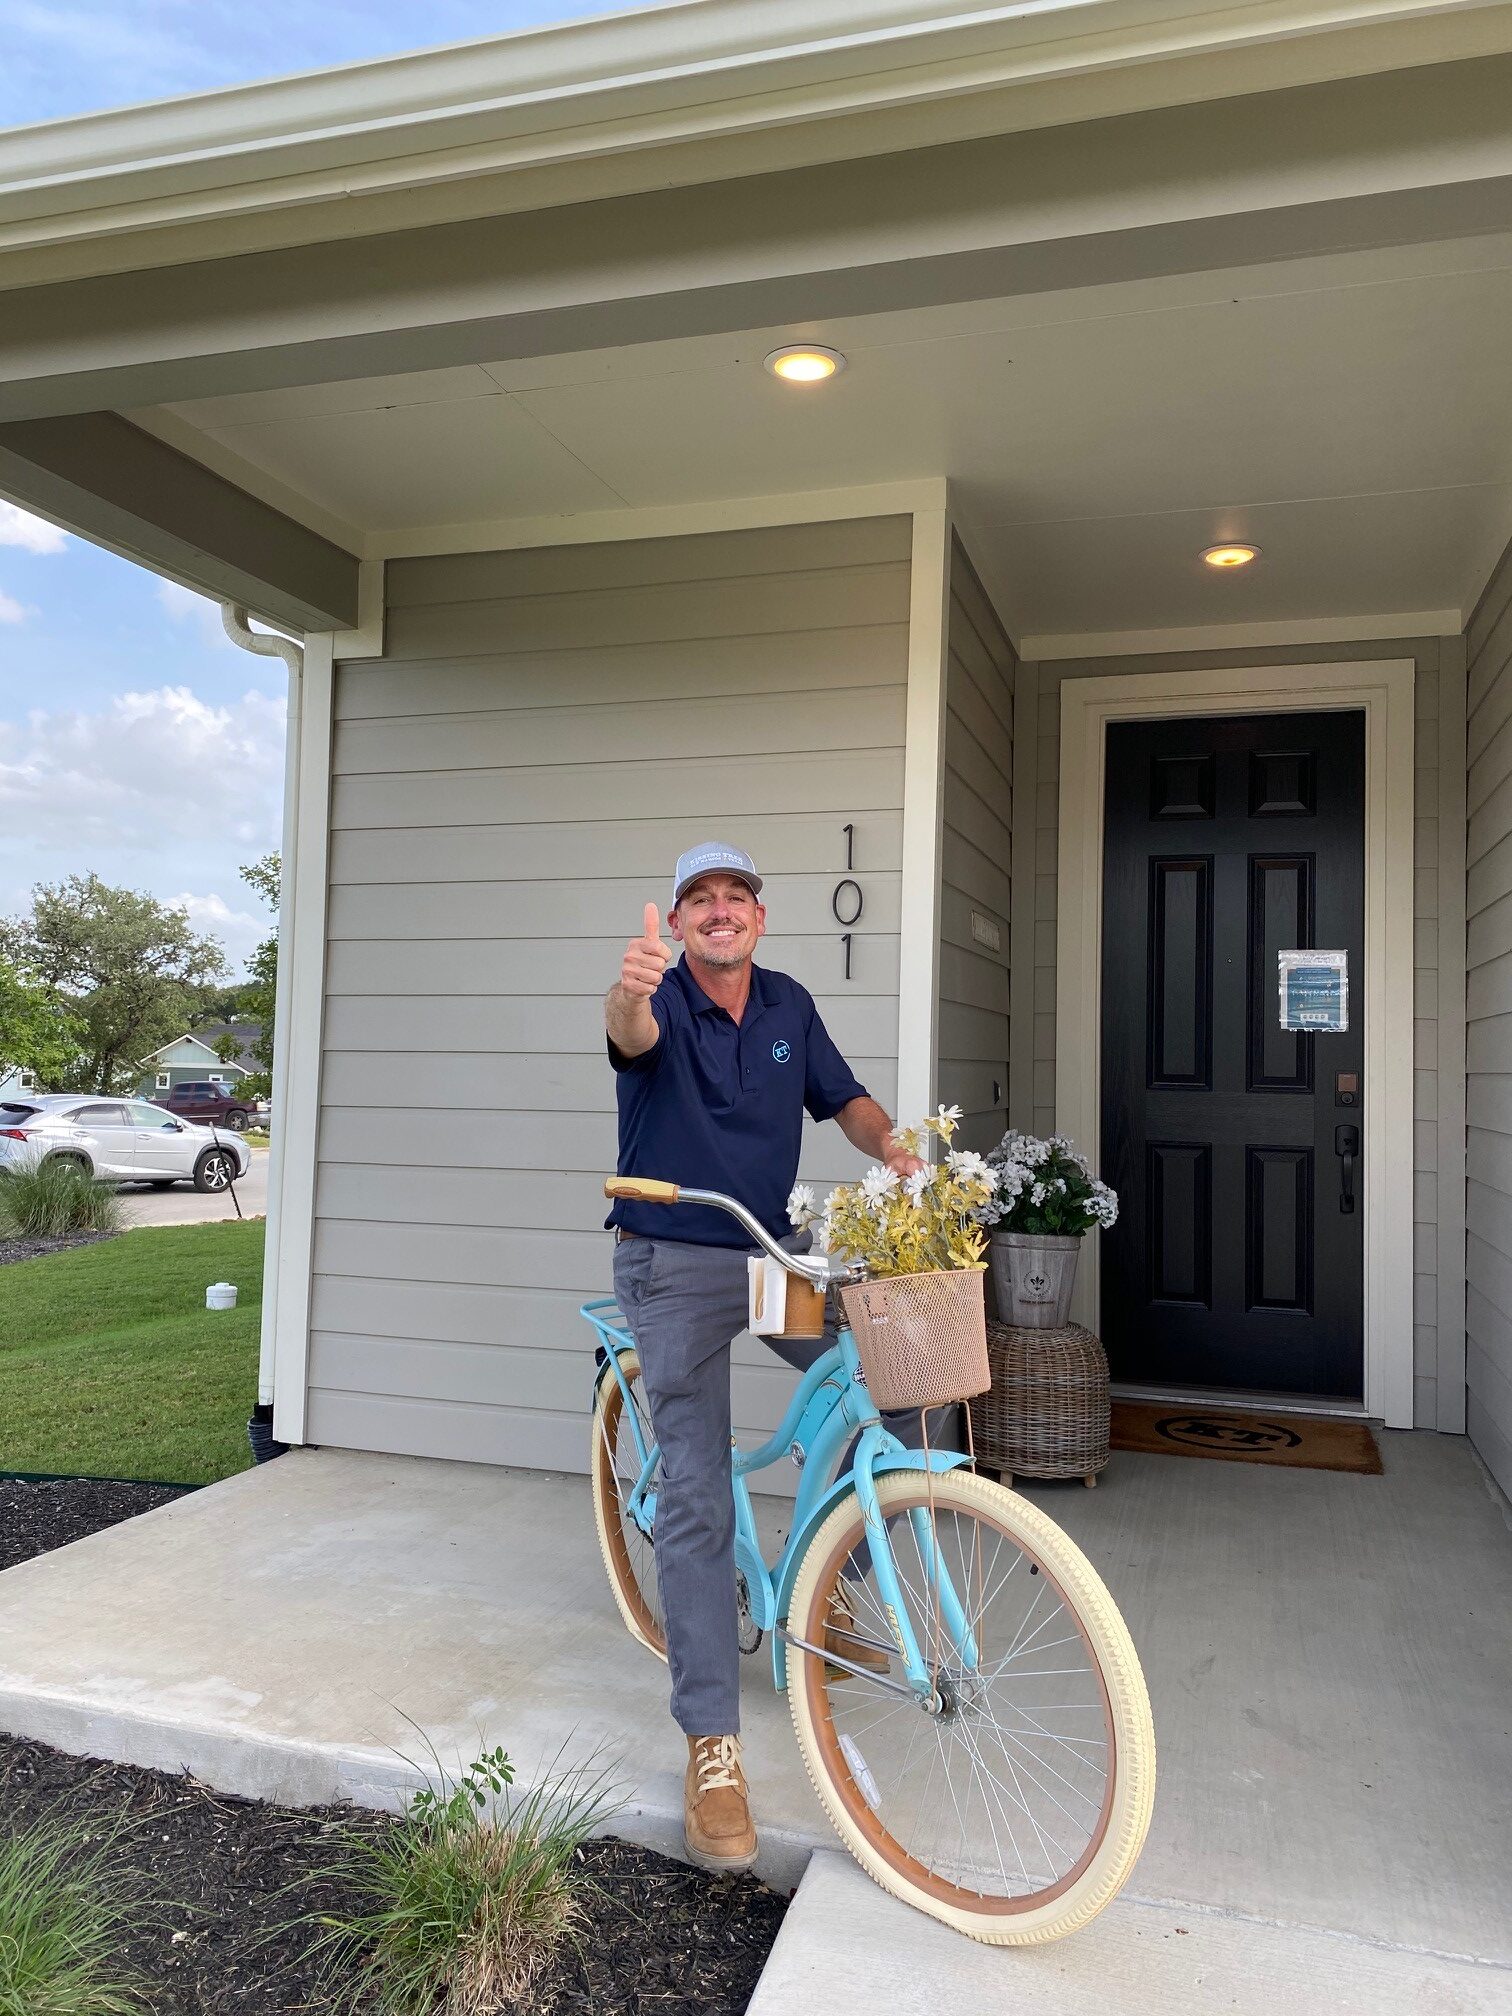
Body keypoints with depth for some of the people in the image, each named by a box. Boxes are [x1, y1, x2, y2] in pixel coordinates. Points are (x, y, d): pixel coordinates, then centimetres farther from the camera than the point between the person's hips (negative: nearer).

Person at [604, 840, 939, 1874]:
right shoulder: (661, 1000, -11)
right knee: (696, 1499, -6)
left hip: (775, 1253, 5)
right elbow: (631, 1032, -35)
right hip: (674, 1265, -5)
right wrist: (631, 989, -59)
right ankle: (713, 1744, 3)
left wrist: (892, 1147, -9)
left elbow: (845, 1098, 12)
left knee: (896, 1397, -4)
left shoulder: (789, 1004, 5)